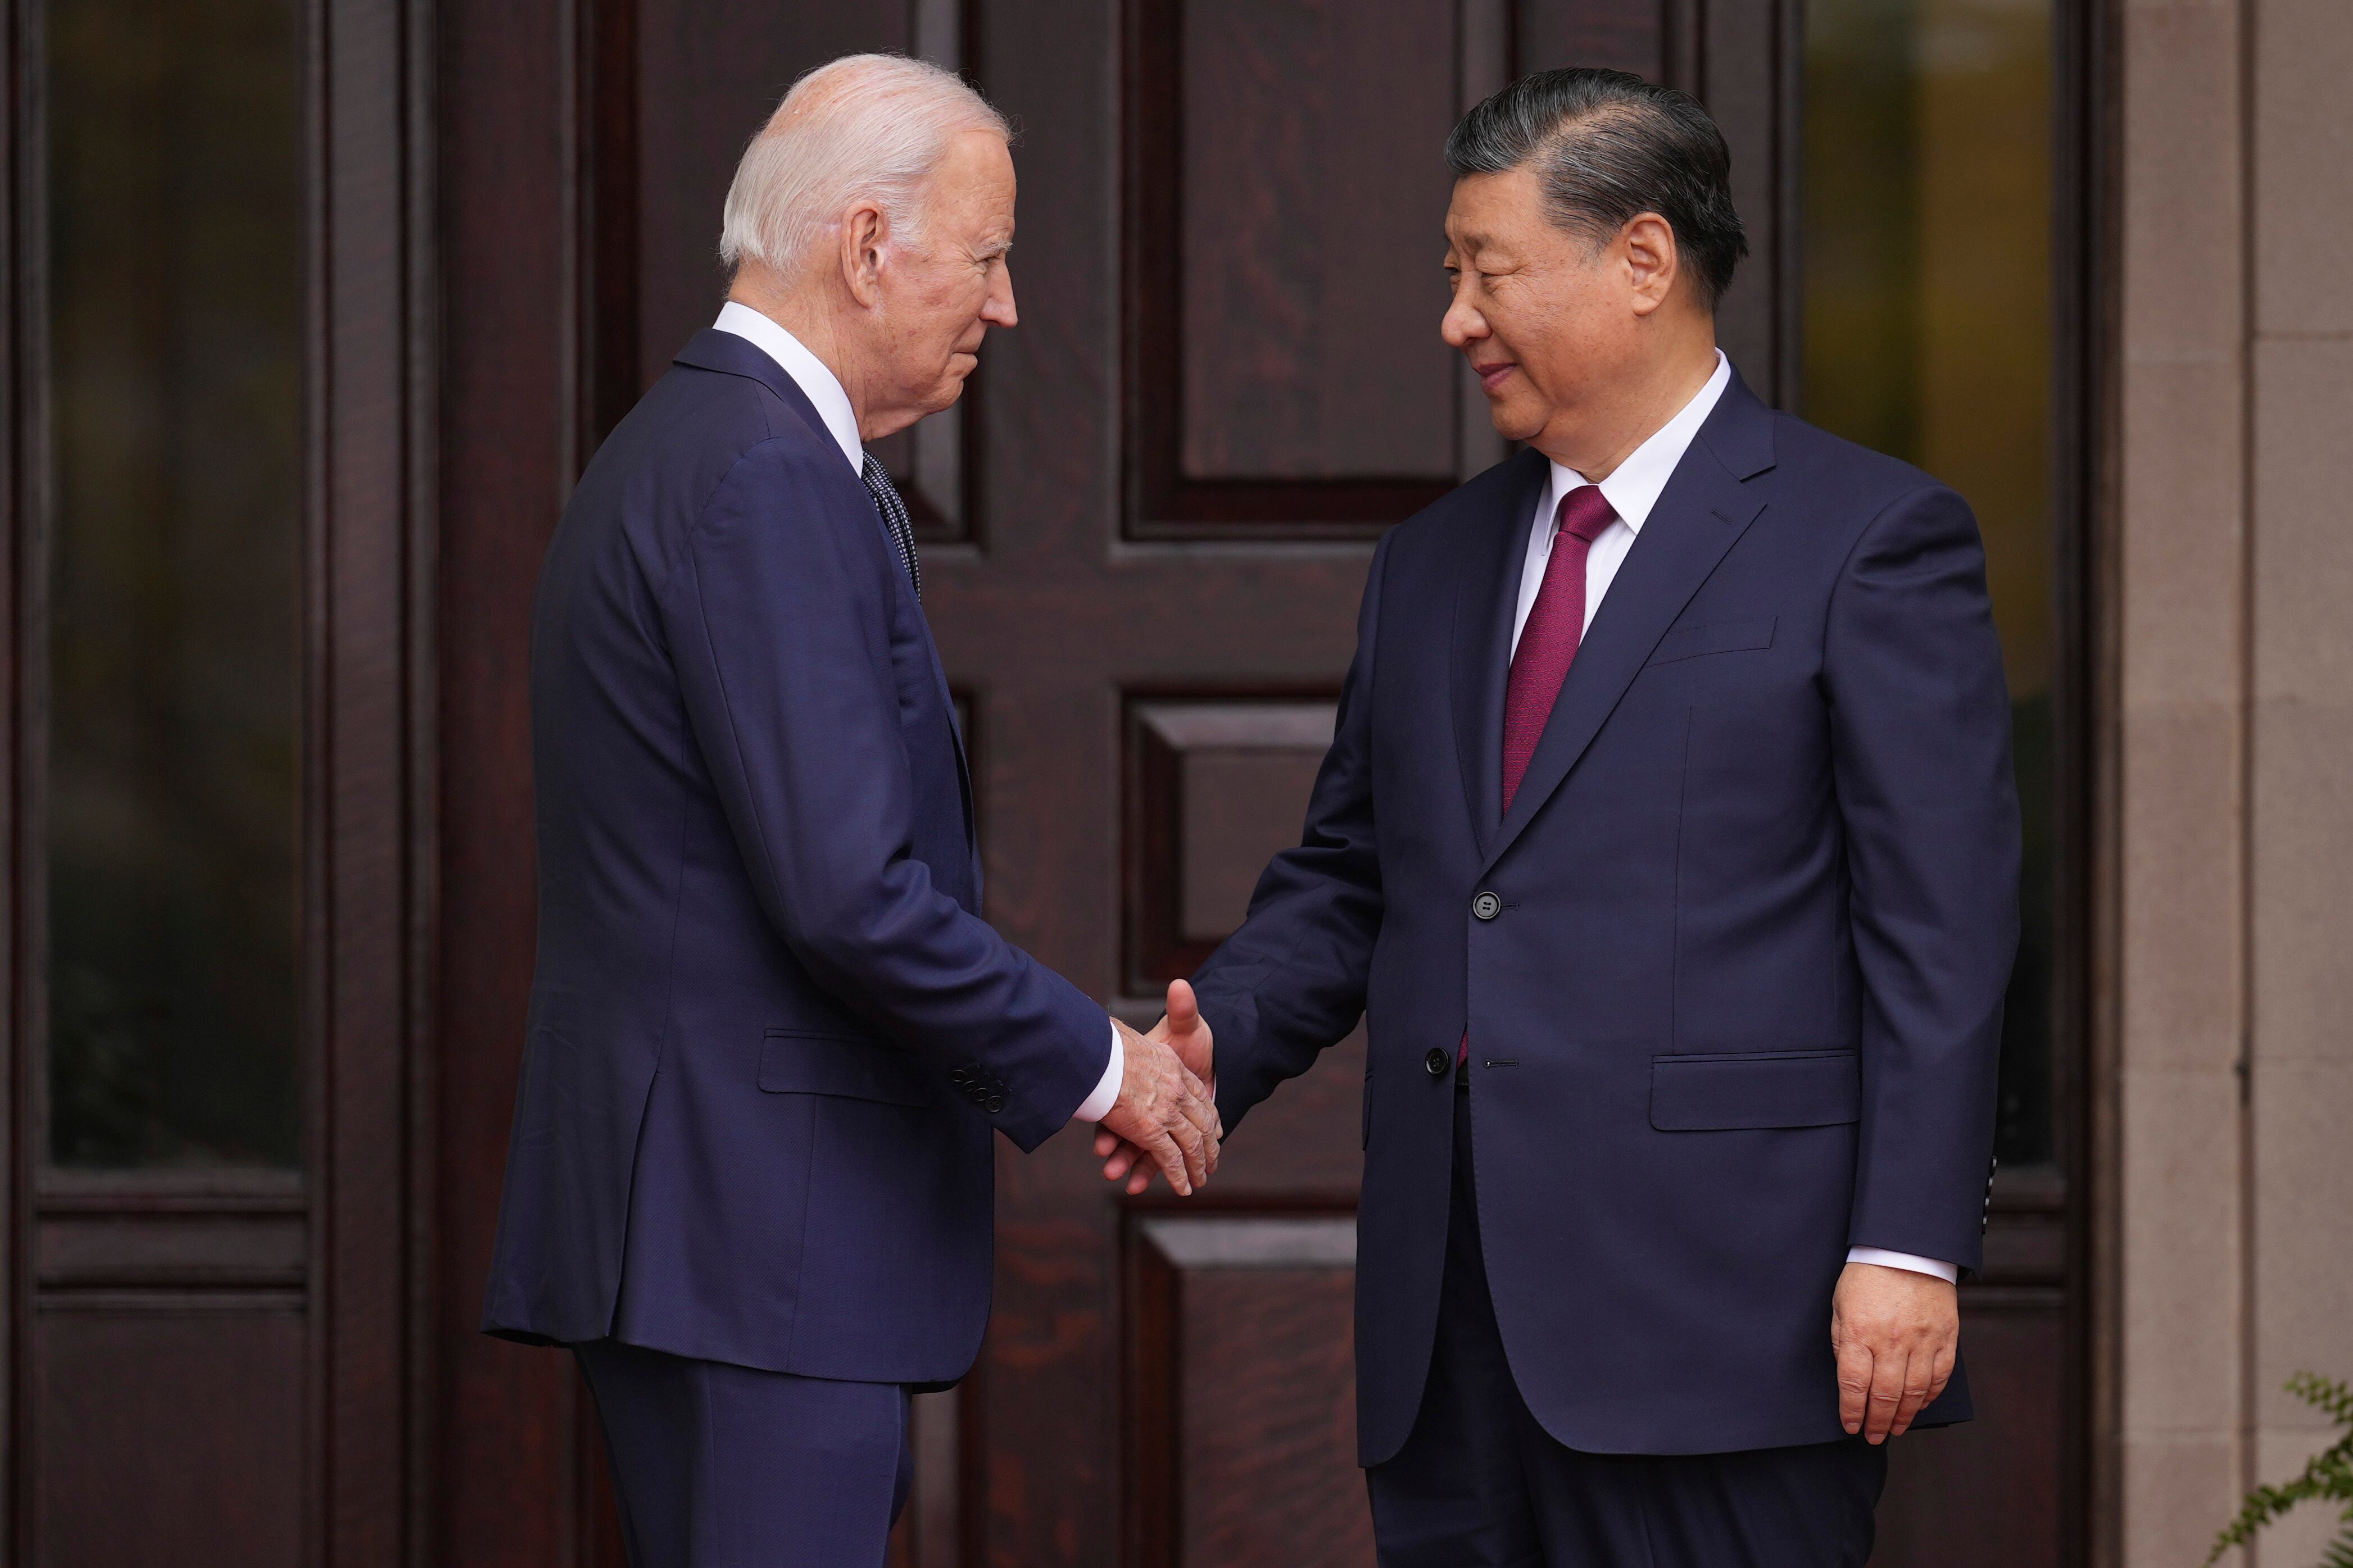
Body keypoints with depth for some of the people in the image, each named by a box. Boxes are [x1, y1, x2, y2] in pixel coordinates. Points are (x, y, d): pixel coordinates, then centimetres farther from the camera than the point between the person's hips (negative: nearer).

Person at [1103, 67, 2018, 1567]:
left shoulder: (1873, 538, -1)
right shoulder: (1435, 562, 19)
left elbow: (1941, 925, -6)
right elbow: (1345, 878, 23)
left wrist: (1909, 1249, -14)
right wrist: (1221, 1041, 2)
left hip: (1716, 1314, -6)